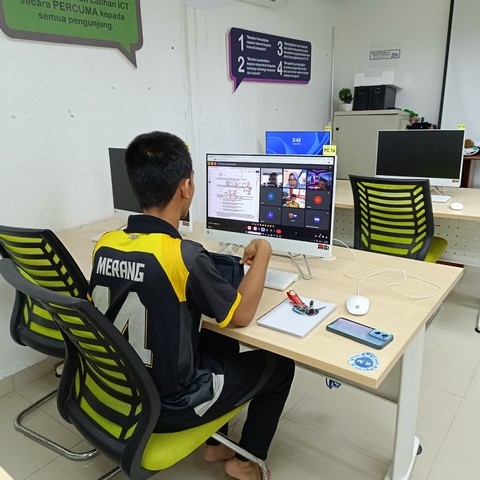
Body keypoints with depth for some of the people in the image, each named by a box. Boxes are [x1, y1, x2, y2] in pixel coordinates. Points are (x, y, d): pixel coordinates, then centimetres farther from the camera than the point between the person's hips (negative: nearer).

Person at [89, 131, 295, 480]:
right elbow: (241, 315, -14)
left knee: (219, 340, 27)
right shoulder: (183, 256, -29)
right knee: (280, 363, 12)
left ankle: (216, 442, 35)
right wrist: (263, 253, -3)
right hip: (168, 405, -6)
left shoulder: (105, 244, -8)